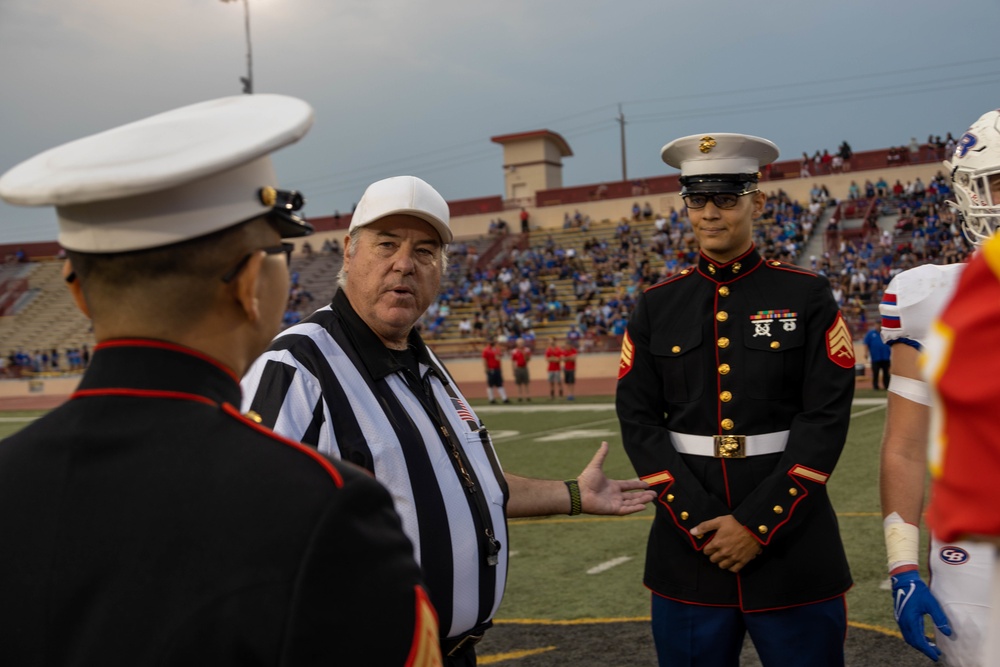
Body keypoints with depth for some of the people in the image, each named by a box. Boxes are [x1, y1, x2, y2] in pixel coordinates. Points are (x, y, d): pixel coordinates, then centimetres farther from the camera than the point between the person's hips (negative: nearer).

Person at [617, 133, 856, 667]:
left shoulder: (807, 296, -1)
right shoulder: (656, 306, 5)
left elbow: (826, 418, -7)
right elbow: (639, 421, 1)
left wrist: (757, 523, -12)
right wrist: (698, 520, -10)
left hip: (793, 538, -1)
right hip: (689, 542, 2)